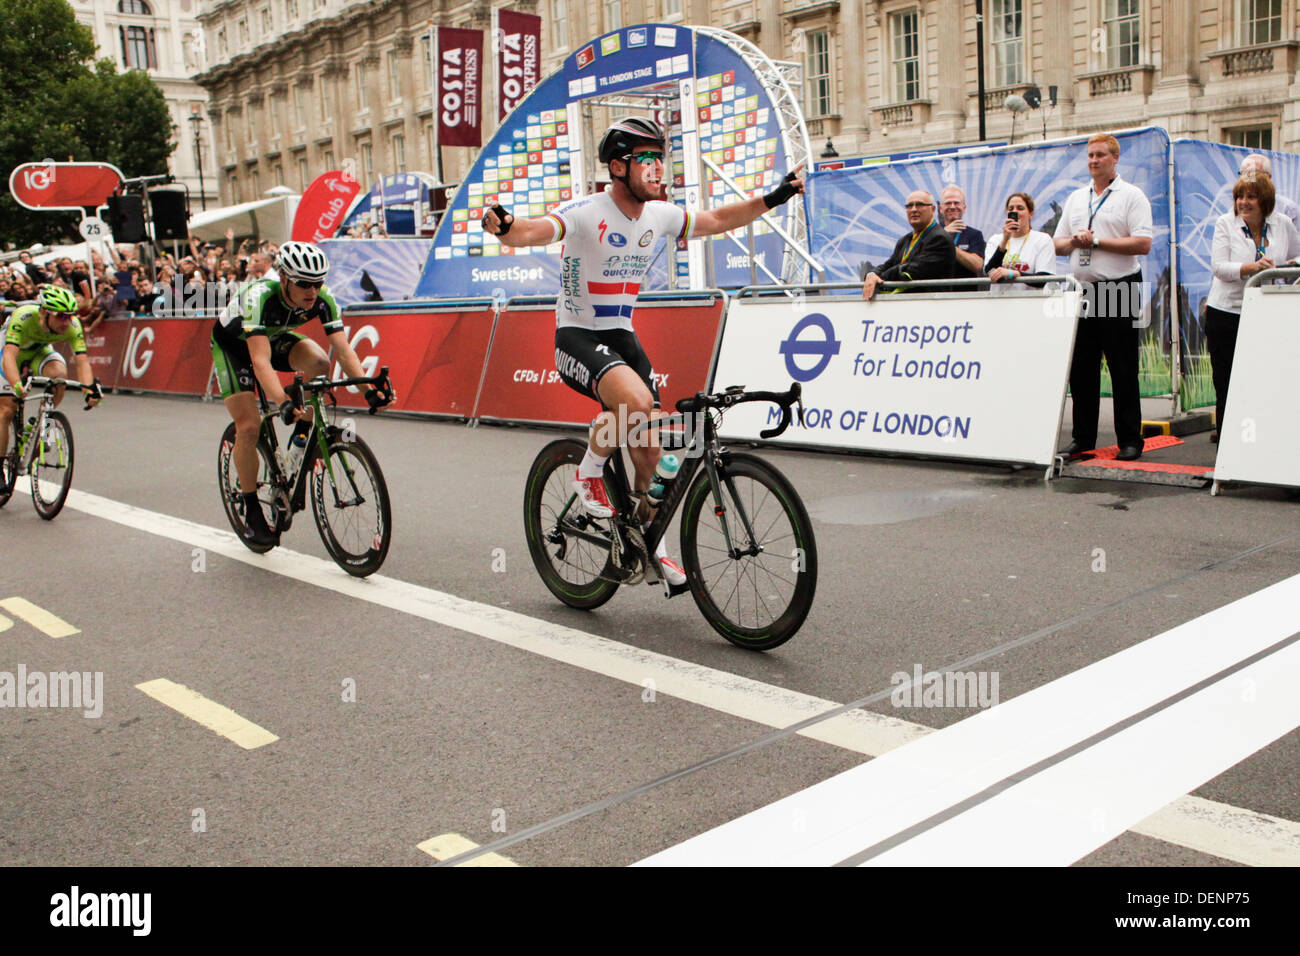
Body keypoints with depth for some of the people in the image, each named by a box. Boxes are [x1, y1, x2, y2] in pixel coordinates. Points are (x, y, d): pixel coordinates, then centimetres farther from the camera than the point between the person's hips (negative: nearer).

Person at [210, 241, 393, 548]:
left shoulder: (323, 299, -26)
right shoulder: (260, 297, -39)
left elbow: (343, 348, -29)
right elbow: (260, 360, -48)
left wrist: (370, 388, -43)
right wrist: (283, 403, -61)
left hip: (275, 337, 4)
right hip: (233, 343, -4)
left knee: (319, 363, -28)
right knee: (249, 427, -15)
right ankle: (252, 512, 0)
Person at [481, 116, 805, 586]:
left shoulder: (659, 215, 1)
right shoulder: (586, 212, -19)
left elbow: (718, 220, 16)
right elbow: (536, 230, -37)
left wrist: (772, 199, 11)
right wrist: (505, 227, -59)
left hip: (622, 337, 6)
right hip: (578, 338, -6)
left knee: (649, 447, 5)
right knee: (635, 400, -35)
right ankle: (589, 474, -7)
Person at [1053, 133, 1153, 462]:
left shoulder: (1132, 196, -1)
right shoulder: (1076, 198, 17)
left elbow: (1143, 244, -12)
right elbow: (1057, 244, 17)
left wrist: (1096, 241, -13)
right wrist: (1073, 241, -5)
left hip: (1118, 289, -6)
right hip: (1081, 290, 6)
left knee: (1123, 370, -3)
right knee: (1081, 368, 8)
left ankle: (1130, 440, 4)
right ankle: (1082, 437, 16)